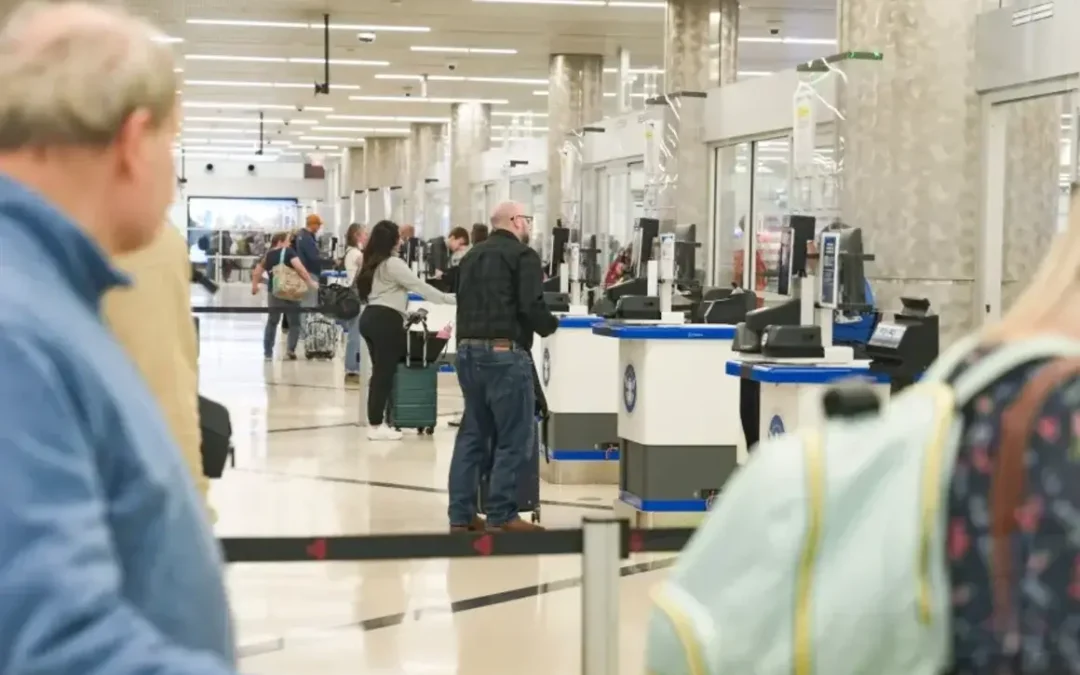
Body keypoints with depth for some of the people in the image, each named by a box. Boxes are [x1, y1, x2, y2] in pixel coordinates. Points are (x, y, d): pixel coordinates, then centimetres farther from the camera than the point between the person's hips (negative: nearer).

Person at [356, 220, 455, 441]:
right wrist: (449, 298, -8)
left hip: (370, 317, 9)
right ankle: (376, 426, -5)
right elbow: (420, 286, -13)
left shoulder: (372, 263, 17)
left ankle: (375, 421, 11)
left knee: (380, 372, 11)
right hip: (386, 319, -9)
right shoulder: (393, 263, -11)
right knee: (385, 372, -6)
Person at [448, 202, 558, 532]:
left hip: (468, 349, 8)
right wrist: (551, 326, 3)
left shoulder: (472, 255, 18)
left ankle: (461, 514, 13)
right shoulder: (523, 255, -6)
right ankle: (501, 515, 0)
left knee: (472, 435, 12)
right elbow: (531, 307, -14)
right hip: (504, 352, -8)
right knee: (513, 438, 0)